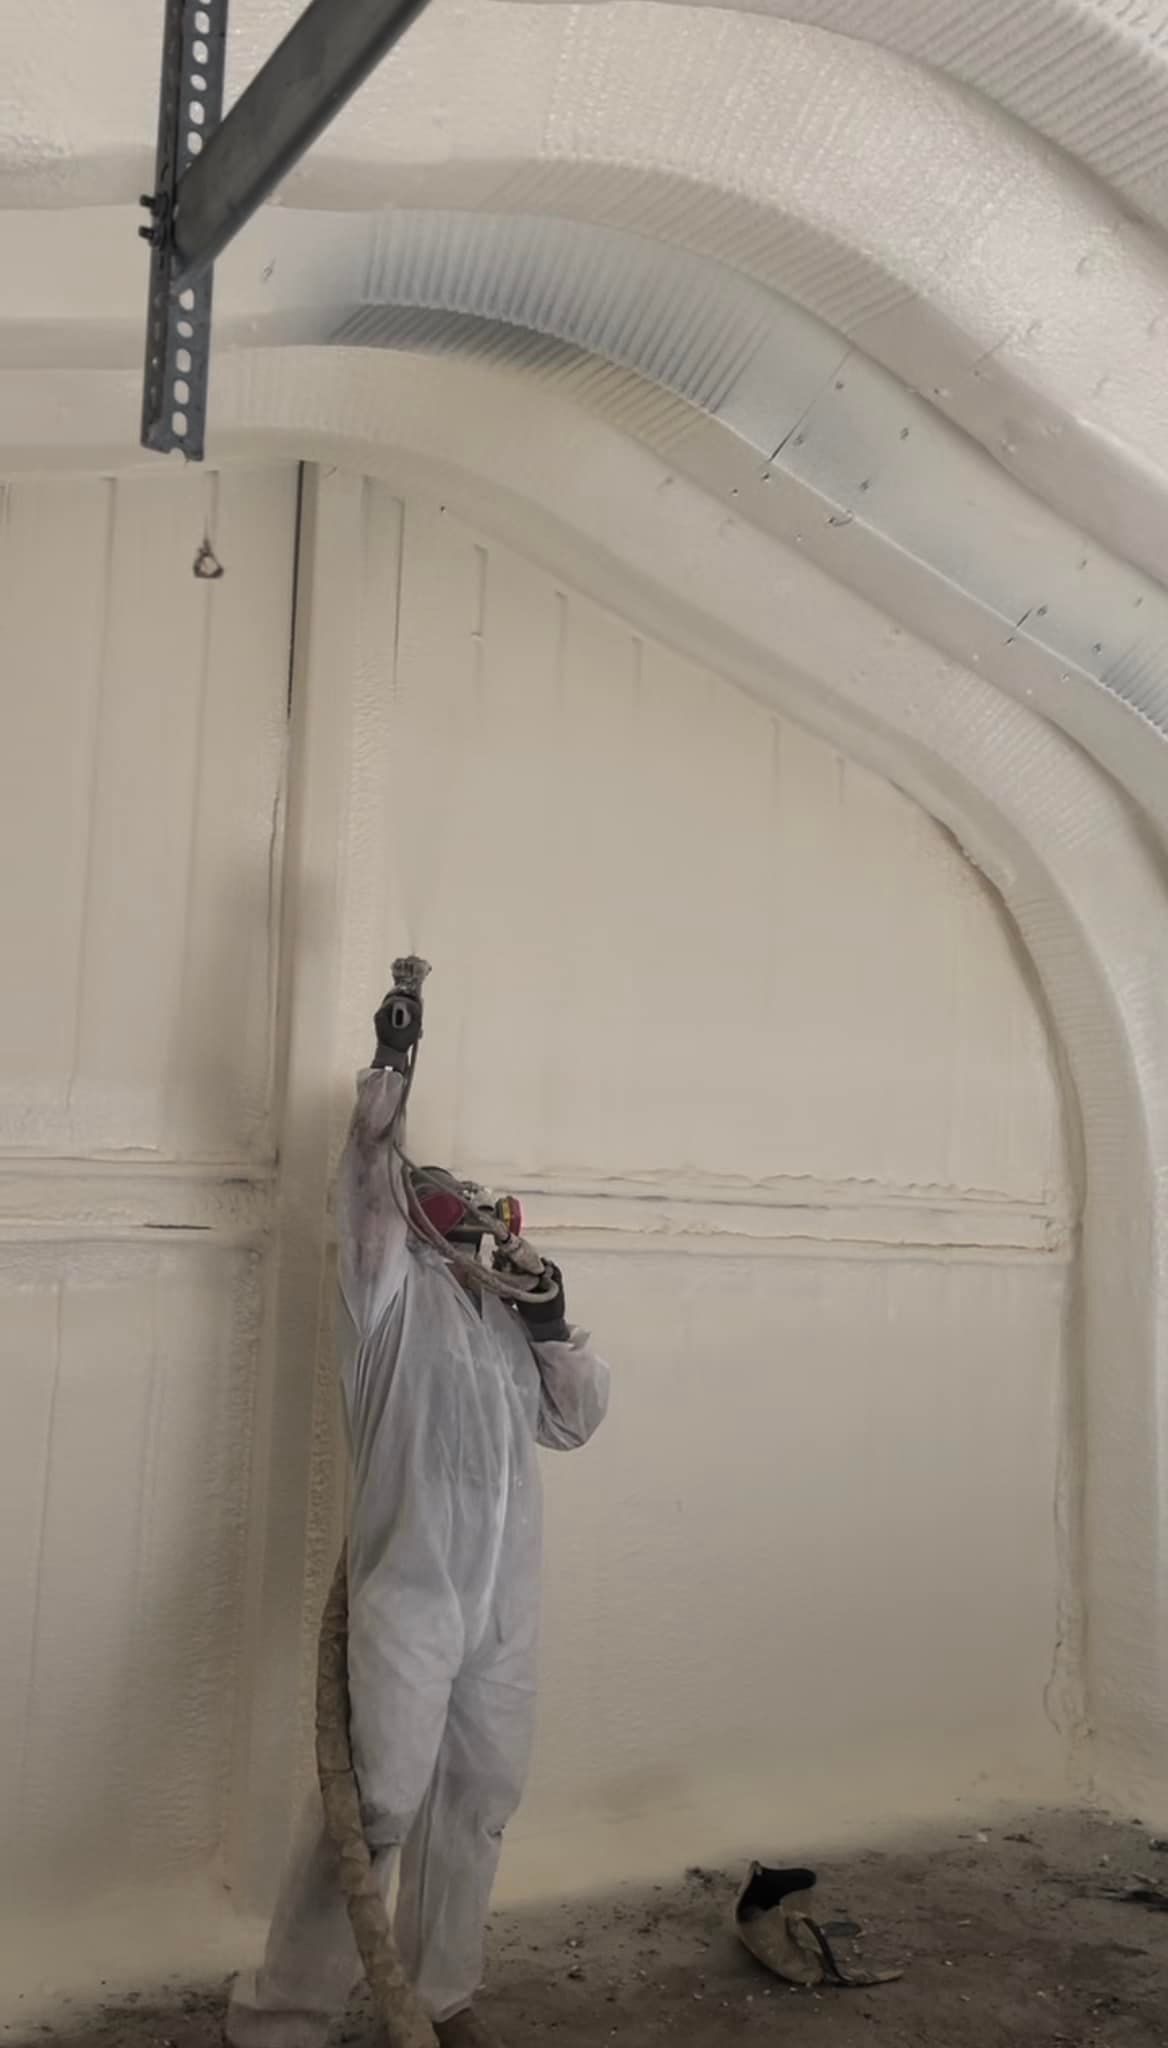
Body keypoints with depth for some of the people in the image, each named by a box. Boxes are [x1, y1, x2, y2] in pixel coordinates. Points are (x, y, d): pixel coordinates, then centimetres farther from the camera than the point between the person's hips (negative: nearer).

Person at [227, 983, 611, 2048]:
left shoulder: (511, 1308, 16)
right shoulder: (391, 1291, 0)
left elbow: (575, 1421, 15)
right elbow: (369, 1175, -17)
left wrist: (556, 1330, -1)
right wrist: (391, 1065, -25)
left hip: (505, 1597, 6)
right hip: (407, 1592, -6)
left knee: (476, 1800, 13)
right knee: (374, 1804, -5)